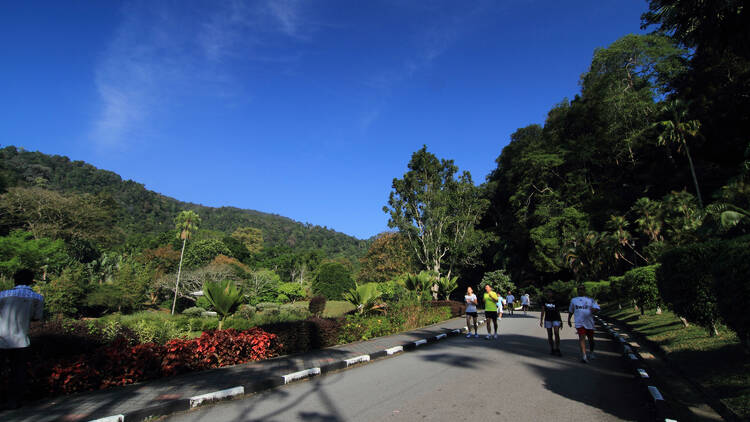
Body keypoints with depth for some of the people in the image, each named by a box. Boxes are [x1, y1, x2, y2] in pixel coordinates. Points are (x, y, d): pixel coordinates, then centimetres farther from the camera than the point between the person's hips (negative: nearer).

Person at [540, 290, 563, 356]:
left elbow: (558, 312, 8)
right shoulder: (544, 302, 4)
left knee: (557, 334, -13)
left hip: (556, 319, -1)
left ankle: (557, 349, -4)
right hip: (548, 320, 1)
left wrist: (561, 321, 9)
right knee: (549, 335, 4)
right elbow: (543, 311, 4)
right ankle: (552, 349, 15)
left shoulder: (555, 302, 1)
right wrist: (541, 320, -2)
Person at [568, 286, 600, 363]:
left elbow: (597, 308, -4)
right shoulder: (573, 300, 14)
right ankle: (584, 356, -22)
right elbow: (570, 311, 24)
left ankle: (591, 353, 37)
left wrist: (593, 309, -26)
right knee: (582, 337, -16)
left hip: (589, 322, 1)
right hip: (579, 323, -1)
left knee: (590, 339, 13)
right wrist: (569, 320, 25)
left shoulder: (590, 300, 9)